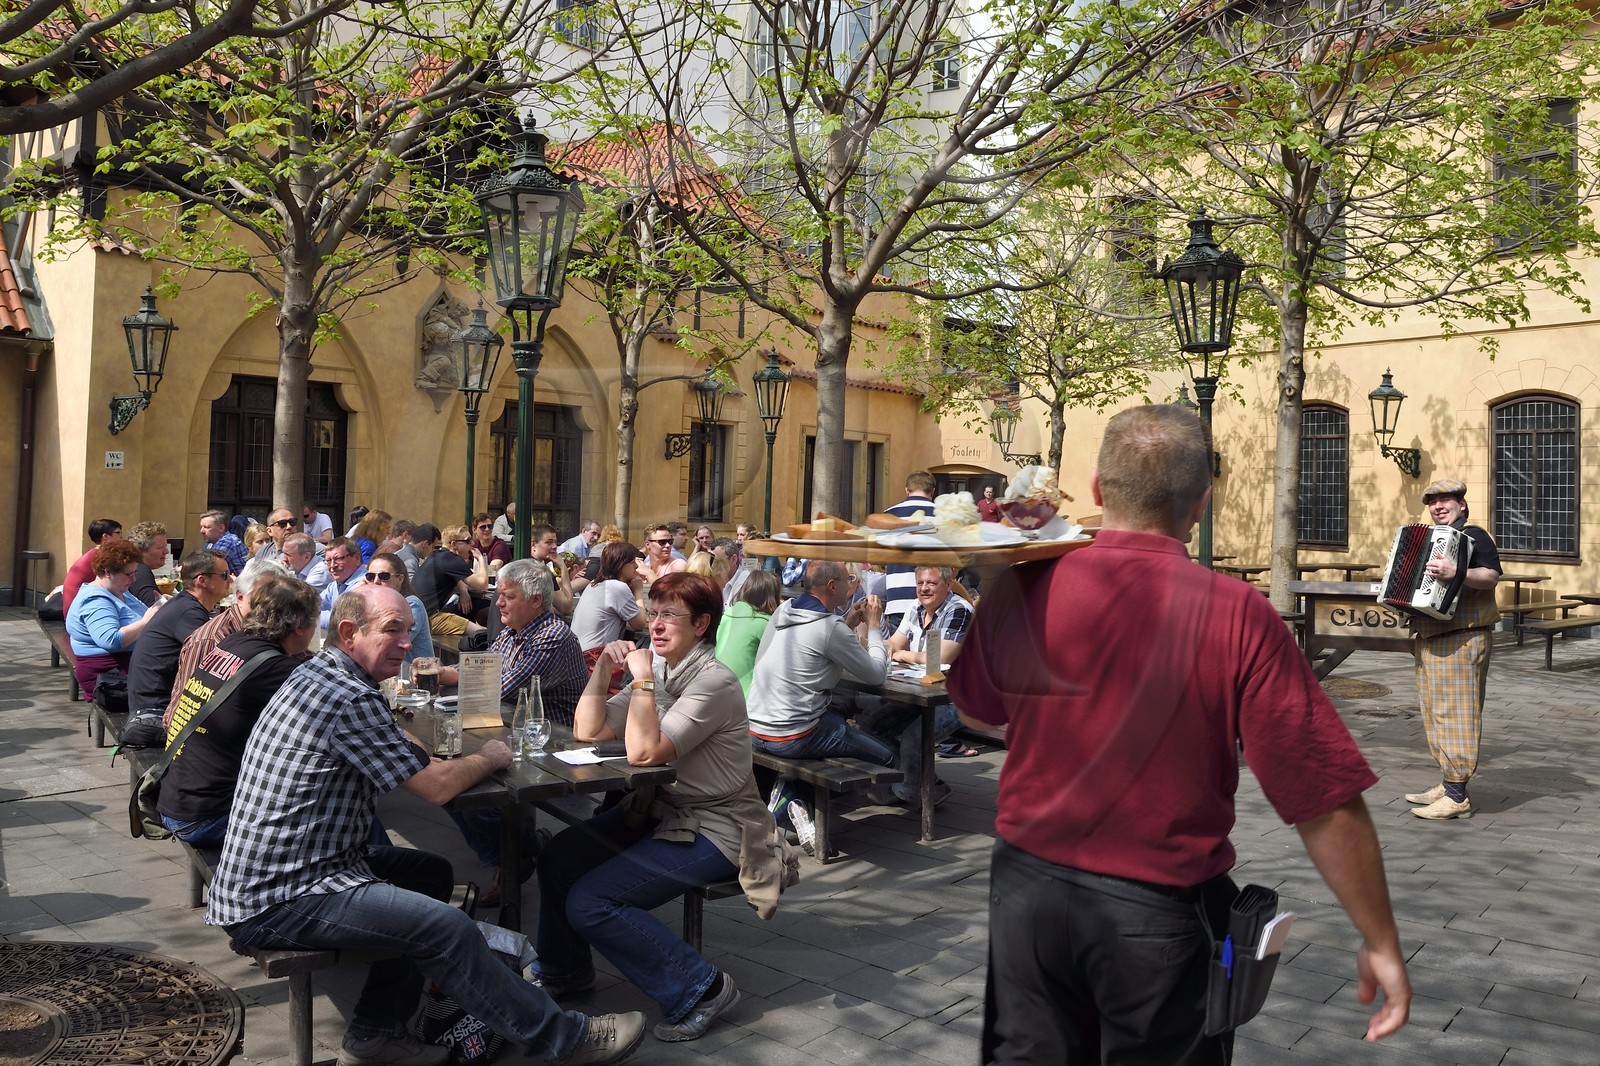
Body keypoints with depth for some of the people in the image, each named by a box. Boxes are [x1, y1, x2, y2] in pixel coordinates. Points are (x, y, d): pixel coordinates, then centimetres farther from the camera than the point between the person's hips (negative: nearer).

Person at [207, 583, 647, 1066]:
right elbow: (436, 786, -17)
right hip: (275, 904, -11)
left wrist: (411, 749, 4)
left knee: (432, 873, 16)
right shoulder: (348, 697, -21)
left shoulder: (313, 677, 10)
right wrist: (488, 758, 1)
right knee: (449, 928, -20)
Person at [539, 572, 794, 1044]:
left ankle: (700, 988, -4)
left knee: (589, 903, -16)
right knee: (558, 859, 1)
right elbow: (588, 731, 3)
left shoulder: (713, 682, -21)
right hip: (661, 810, 9)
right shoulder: (660, 670, 5)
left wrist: (642, 679, -24)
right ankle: (564, 970, 25)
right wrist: (603, 668, -6)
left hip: (712, 830, -9)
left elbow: (643, 752, -29)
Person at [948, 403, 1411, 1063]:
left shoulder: (1022, 593, -10)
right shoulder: (1238, 617, -17)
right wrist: (1381, 942, -2)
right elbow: (1326, 798, -15)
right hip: (1161, 912, -1)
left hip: (1027, 884, 2)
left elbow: (977, 701, 11)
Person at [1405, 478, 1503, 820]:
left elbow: (1491, 576, -19)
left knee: (1455, 712, -9)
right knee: (1435, 713, 12)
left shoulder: (1475, 536, -4)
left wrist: (1457, 573, -35)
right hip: (1429, 640, 9)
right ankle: (1448, 783, 21)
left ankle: (1457, 798, -7)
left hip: (1461, 640, -9)